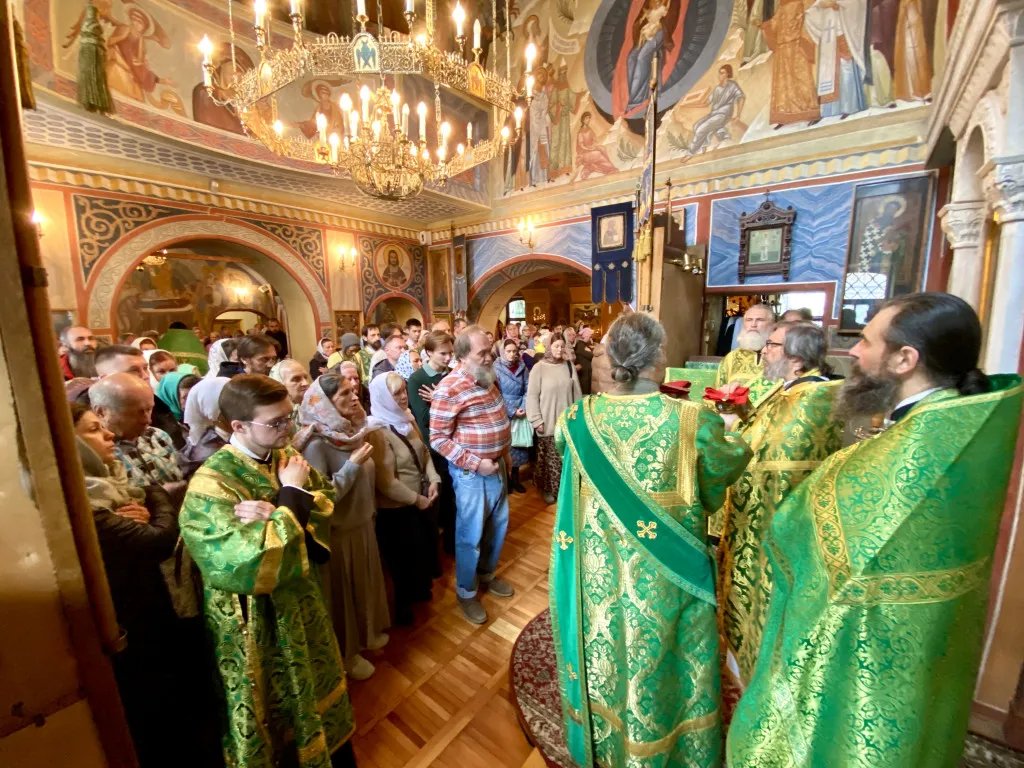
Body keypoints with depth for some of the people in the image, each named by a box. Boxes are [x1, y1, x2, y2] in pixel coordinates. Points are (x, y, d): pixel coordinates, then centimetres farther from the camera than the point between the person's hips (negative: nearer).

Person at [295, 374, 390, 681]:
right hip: (337, 532, -7)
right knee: (342, 591, 15)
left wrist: (368, 503, 11)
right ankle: (345, 653, 39)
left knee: (364, 582, 24)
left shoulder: (352, 430, -3)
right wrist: (353, 464, -29)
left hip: (362, 524, 7)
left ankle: (366, 633, 49)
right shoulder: (316, 442, -25)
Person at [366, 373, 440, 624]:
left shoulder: (407, 419, -1)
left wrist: (433, 480, -7)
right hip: (397, 508, -7)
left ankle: (421, 589, 51)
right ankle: (404, 604, 42)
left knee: (426, 545, 24)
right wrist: (416, 499, -17)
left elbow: (424, 451, 6)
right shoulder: (377, 432, -25)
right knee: (406, 556, 14)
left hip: (422, 498, 7)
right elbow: (386, 482, -25)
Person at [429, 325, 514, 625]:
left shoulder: (488, 379, 4)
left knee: (497, 526, 21)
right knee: (470, 535, 9)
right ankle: (466, 592, 32)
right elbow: (438, 439, -19)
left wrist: (505, 452, 13)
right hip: (471, 473, -7)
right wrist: (476, 463, -21)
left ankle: (487, 574, 45)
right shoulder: (449, 389, -20)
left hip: (497, 466, 8)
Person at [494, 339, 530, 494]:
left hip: (521, 412, 4)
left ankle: (515, 478, 26)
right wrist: (512, 412, -15)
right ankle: (505, 479, 21)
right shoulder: (496, 368, -8)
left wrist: (524, 408, -12)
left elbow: (527, 390, 4)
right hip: (504, 414, -3)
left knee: (518, 445, 10)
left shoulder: (522, 367, 3)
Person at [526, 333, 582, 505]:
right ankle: (547, 488, 27)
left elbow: (577, 393, 9)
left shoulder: (569, 366, 4)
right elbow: (532, 396, -7)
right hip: (547, 423, -3)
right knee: (548, 458, 7)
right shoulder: (539, 367, -7)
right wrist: (536, 420, -10)